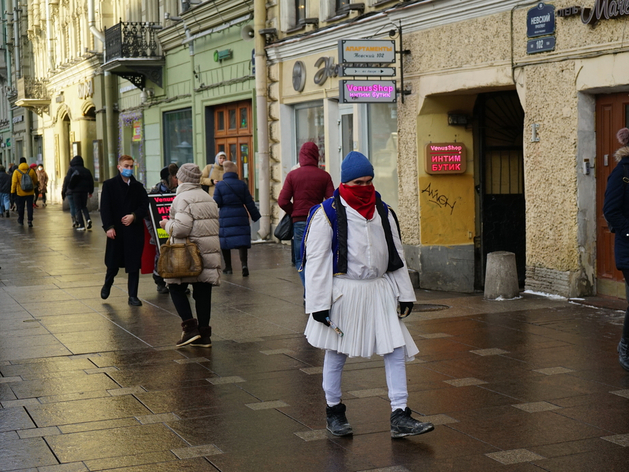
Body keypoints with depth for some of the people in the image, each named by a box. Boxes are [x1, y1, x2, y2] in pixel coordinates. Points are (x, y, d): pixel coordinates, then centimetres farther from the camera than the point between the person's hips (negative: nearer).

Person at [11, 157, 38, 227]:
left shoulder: (16, 171, -8)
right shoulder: (31, 171, -1)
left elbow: (14, 183, -11)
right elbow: (35, 181, 12)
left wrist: (13, 192, -5)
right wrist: (34, 186, 33)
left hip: (20, 193, -1)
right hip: (30, 193, 1)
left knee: (20, 207, 14)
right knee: (29, 207, 3)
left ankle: (21, 221, 28)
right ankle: (30, 221, -7)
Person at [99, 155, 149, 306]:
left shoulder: (138, 186, 8)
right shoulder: (109, 185, 0)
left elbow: (144, 207, 4)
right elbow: (105, 207, -5)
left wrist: (134, 216, -14)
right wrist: (108, 226, -14)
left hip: (135, 230, 2)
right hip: (116, 230, -1)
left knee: (134, 265, 2)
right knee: (113, 263, 10)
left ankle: (133, 296, 9)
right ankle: (107, 284, 38)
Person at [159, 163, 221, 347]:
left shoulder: (183, 198, -10)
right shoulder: (208, 198, 16)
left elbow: (182, 228, -18)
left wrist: (167, 224, 0)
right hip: (210, 251, 7)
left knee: (176, 288, 5)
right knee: (203, 292, 8)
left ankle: (190, 327, -6)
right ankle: (204, 335, 8)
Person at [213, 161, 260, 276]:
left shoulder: (219, 185, -4)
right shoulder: (242, 184, 2)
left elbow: (216, 203, -5)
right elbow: (249, 203, 5)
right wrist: (256, 216, 13)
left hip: (225, 218, -1)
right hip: (241, 217, 1)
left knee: (225, 241, 10)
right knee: (242, 241, -1)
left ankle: (228, 267, 15)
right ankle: (244, 264, -19)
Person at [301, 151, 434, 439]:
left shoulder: (383, 212, 9)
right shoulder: (328, 213, -8)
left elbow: (396, 254, 14)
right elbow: (316, 259, -10)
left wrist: (405, 293, 10)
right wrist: (318, 304, -14)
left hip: (380, 290, 4)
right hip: (343, 292, -4)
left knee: (396, 349, -2)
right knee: (336, 352, 8)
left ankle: (400, 417, 3)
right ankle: (334, 411, 26)